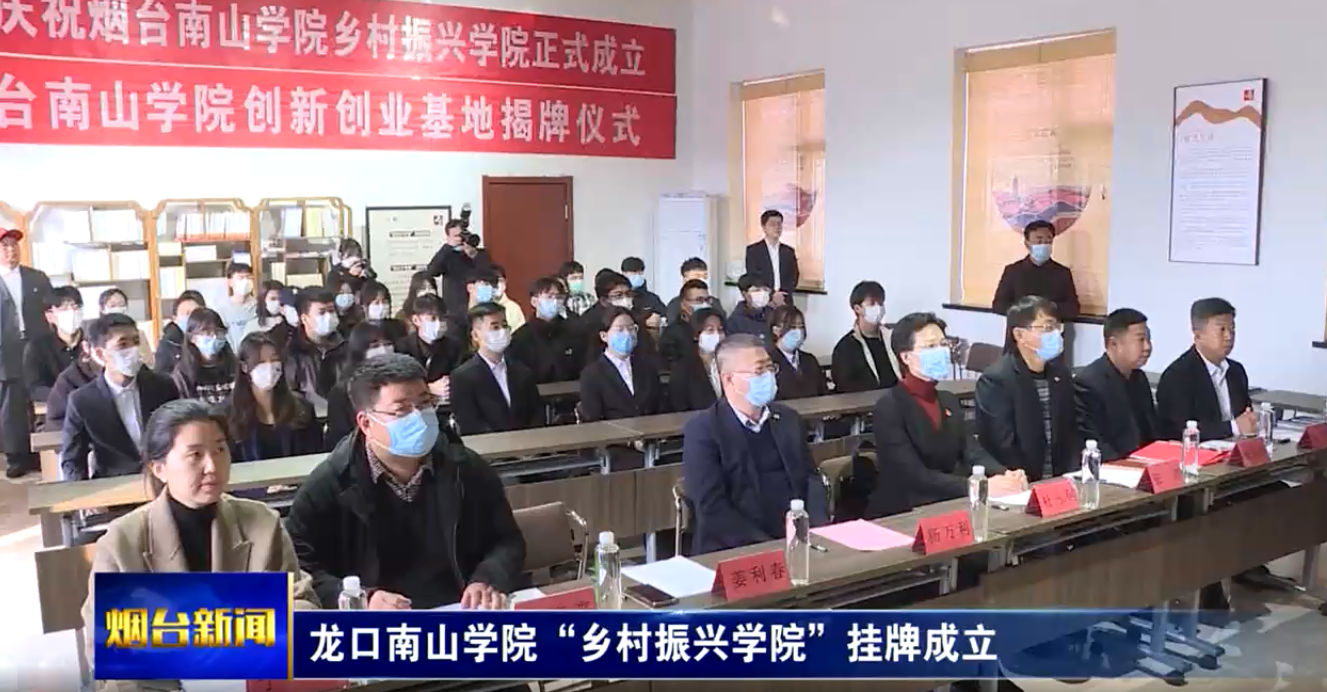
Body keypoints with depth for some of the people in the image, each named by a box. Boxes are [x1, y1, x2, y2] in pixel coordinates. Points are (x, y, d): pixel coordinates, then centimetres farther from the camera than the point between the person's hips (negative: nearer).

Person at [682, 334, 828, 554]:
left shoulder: (788, 419, 13)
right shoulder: (703, 430, -6)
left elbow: (811, 478, 13)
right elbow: (712, 508, -12)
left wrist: (818, 530, -5)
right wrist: (768, 546, -17)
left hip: (799, 541, 5)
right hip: (737, 551, -5)